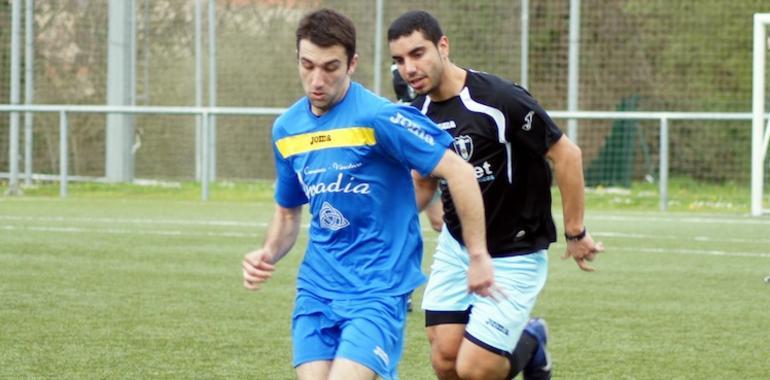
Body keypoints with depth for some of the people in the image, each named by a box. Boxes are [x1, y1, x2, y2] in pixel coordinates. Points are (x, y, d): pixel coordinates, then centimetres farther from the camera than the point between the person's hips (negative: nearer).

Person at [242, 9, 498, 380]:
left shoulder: (378, 117, -13)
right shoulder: (286, 129, 7)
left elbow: (458, 172, -13)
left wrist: (479, 256, -13)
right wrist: (268, 254, 0)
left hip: (378, 288, -6)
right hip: (316, 289, 6)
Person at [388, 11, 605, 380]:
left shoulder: (500, 99, -23)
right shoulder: (418, 114, -1)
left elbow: (566, 155, -16)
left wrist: (575, 232, -11)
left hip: (514, 256, -6)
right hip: (455, 248, 6)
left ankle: (529, 343, 21)